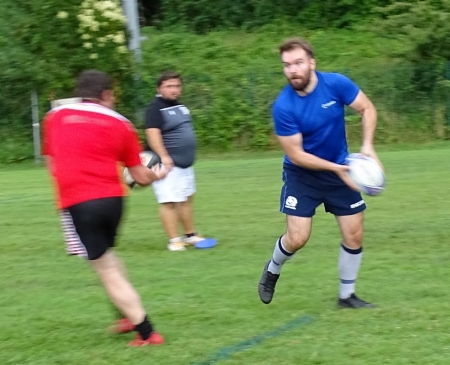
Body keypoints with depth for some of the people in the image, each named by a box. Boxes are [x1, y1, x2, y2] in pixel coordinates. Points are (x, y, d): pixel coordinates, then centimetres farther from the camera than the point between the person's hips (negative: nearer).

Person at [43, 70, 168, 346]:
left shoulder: (55, 117, 9)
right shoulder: (121, 124, 7)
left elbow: (51, 163, 19)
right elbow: (141, 177, 9)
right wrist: (158, 175, 31)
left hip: (76, 203, -2)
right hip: (112, 199, 2)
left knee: (108, 271, 3)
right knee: (107, 257, 29)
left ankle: (147, 333, 2)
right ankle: (131, 316, 35)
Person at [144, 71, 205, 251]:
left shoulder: (180, 106, 15)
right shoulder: (155, 108, -14)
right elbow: (152, 133, -25)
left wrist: (189, 156, 26)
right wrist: (163, 156, -35)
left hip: (185, 163, 10)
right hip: (168, 163, -10)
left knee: (186, 199, 16)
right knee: (169, 202, -11)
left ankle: (190, 235, 27)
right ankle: (174, 240, -9)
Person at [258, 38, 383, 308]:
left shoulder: (336, 83, -17)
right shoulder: (283, 107, -24)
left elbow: (368, 108, -5)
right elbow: (296, 155, -20)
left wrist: (368, 146, -20)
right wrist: (336, 168, -26)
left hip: (340, 170, 3)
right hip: (302, 175, -3)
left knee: (354, 236, 2)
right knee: (297, 238, -10)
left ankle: (347, 296, 21)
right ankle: (272, 270, 24)